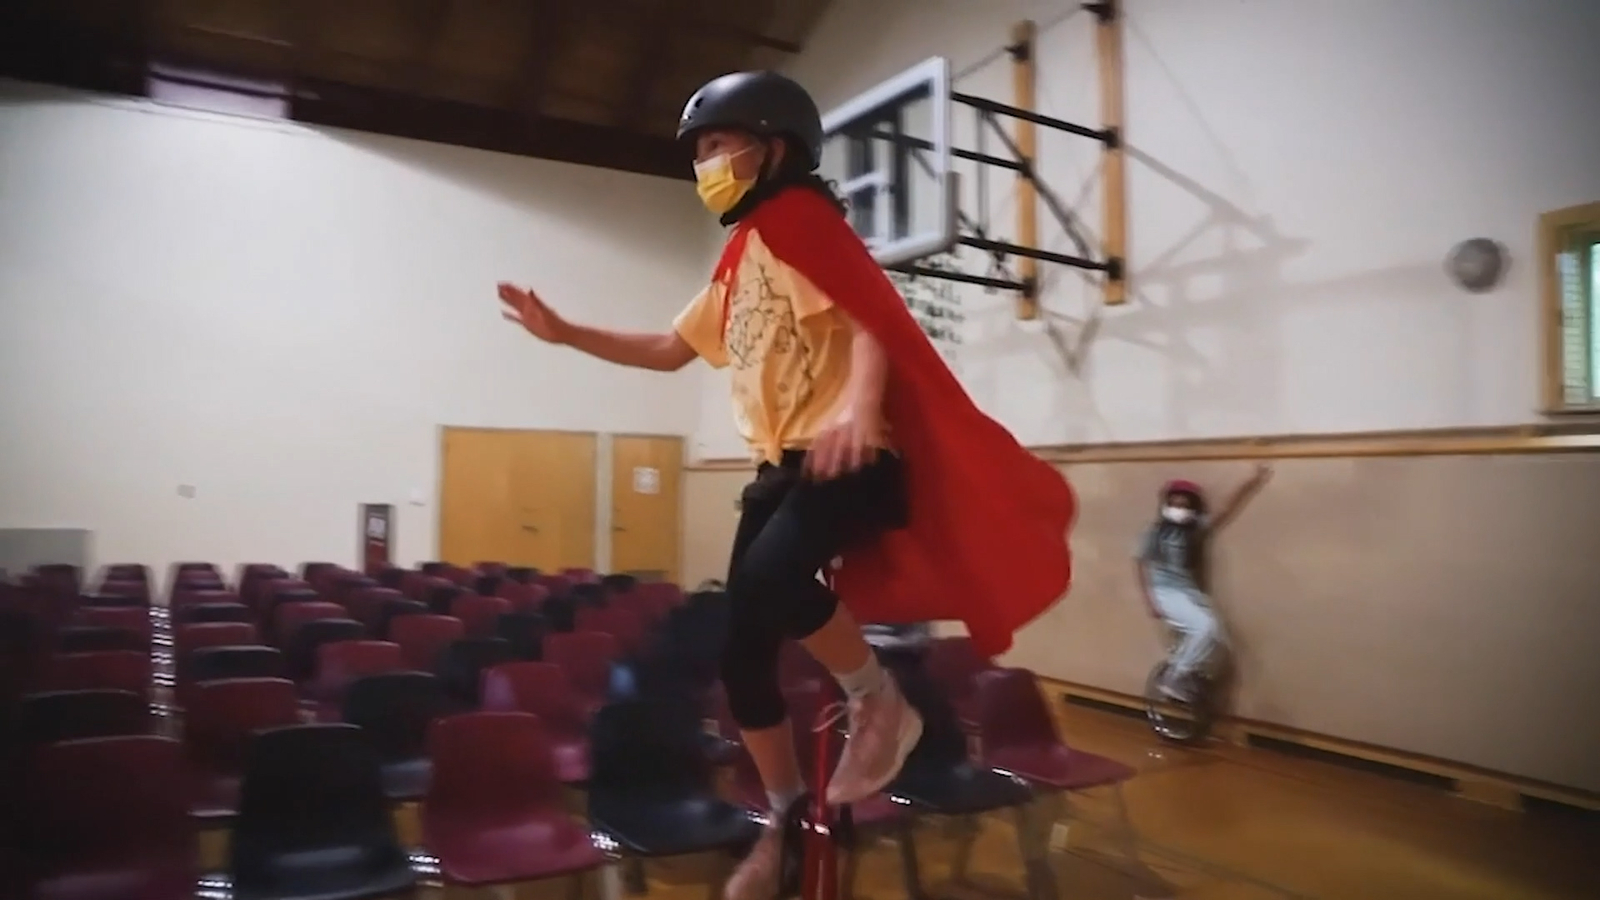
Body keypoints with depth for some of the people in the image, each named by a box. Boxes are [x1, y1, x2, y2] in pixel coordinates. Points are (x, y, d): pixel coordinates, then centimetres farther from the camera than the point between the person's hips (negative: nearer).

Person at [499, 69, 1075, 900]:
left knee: (769, 577, -35)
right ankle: (785, 826, 23)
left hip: (849, 457, -8)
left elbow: (874, 320, -18)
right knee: (742, 656, 5)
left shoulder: (802, 220, -5)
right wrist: (563, 332, 20)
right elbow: (670, 350, 27)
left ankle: (879, 705, -8)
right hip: (781, 467, 9)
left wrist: (860, 408, -37)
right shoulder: (737, 260, 20)